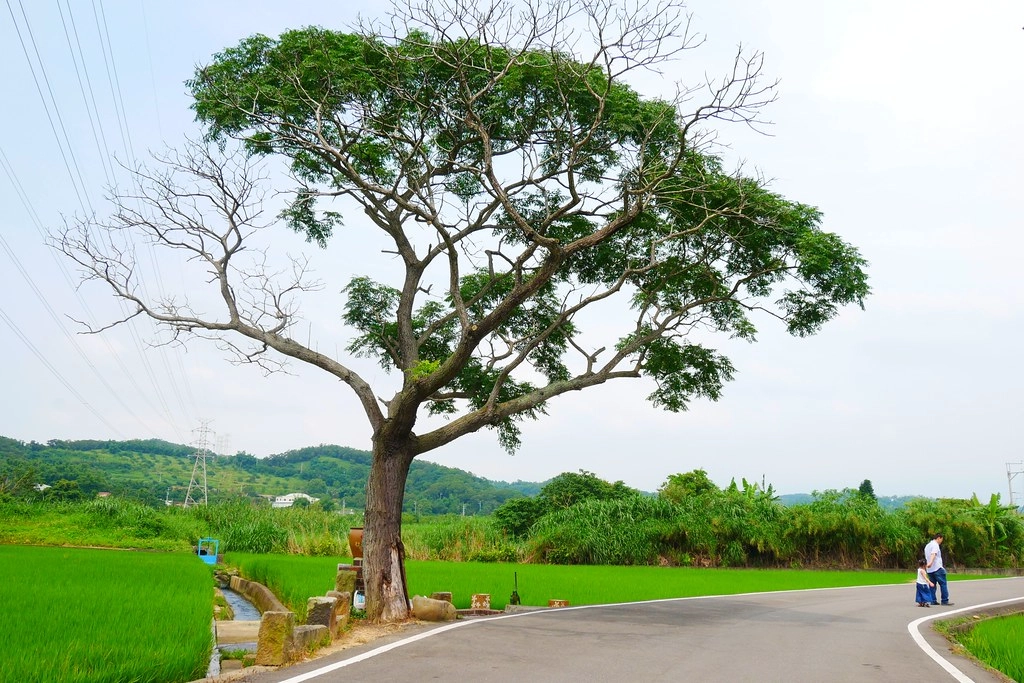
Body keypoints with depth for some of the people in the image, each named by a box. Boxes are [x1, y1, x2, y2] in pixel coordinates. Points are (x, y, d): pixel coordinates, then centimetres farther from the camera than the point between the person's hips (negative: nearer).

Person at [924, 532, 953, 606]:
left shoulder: (927, 546, 22)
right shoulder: (935, 544, -8)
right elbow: (933, 554, -26)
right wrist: (930, 562, -41)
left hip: (929, 569, 9)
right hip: (937, 568, -9)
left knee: (932, 585, 8)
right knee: (943, 584, -5)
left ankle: (933, 601, 5)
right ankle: (945, 600, -6)